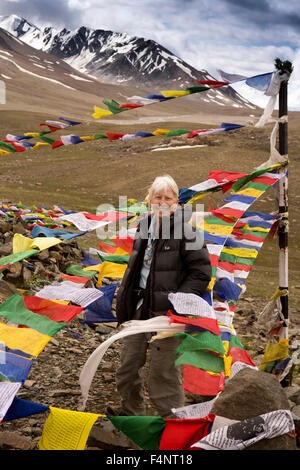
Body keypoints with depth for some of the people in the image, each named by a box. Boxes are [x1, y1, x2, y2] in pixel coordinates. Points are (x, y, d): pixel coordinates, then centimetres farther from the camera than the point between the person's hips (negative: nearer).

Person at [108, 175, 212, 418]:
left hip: (165, 314, -7)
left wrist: (174, 303, -18)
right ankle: (131, 414, 41)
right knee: (127, 368, 18)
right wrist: (124, 299, 16)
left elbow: (202, 272, -13)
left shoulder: (186, 231, -11)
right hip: (138, 309, 7)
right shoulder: (144, 228, 10)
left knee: (163, 374, 1)